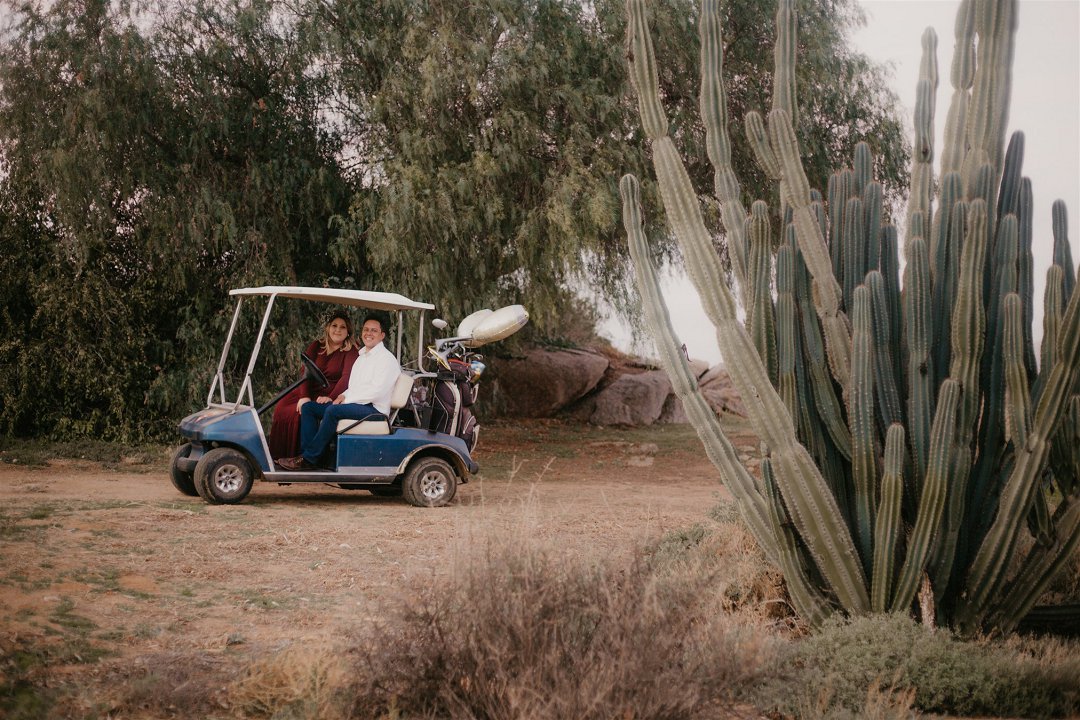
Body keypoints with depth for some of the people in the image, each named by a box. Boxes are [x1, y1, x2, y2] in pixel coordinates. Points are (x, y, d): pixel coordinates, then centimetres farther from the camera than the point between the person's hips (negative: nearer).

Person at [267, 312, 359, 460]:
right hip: (310, 390, 5)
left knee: (297, 413, -26)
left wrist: (330, 397, -32)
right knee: (281, 408, -16)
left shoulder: (351, 350, -6)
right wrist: (304, 396, -21)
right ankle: (276, 455, -5)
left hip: (332, 394, -5)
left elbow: (346, 377, -18)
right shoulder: (316, 346, 7)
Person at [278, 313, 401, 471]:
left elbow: (377, 391, -17)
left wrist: (347, 399, -15)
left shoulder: (387, 359, -6)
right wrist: (344, 395, 2)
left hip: (374, 409, -9)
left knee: (333, 411, -33)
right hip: (355, 404, 9)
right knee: (308, 408, -4)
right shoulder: (361, 357, 23)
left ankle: (309, 459, -28)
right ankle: (307, 453, -16)